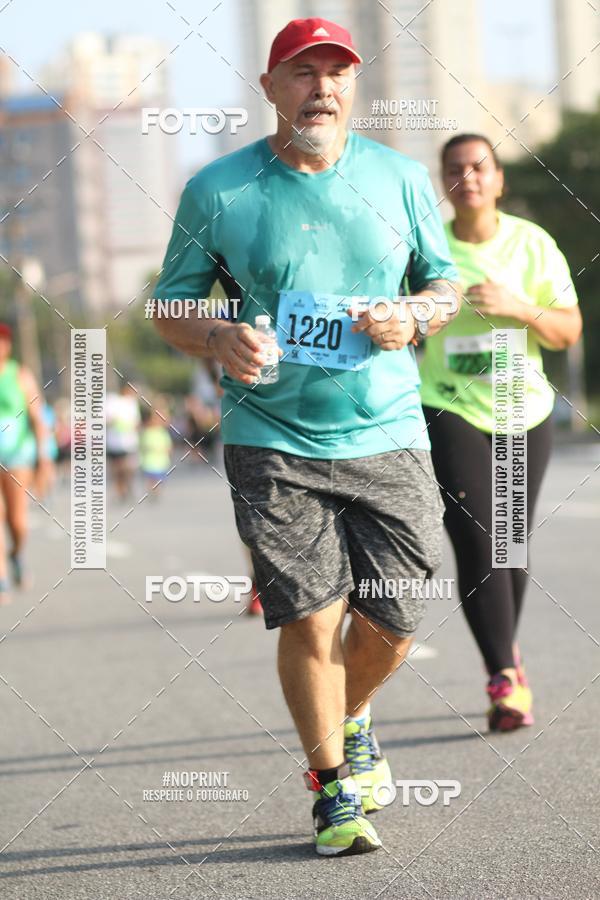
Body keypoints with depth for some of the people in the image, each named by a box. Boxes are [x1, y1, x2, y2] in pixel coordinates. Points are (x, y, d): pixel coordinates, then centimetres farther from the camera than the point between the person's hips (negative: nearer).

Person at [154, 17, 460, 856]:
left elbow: (446, 283, 15)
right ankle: (334, 786, 12)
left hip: (388, 437, 2)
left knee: (391, 625, 3)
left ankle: (350, 724, 36)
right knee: (310, 618, -9)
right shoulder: (216, 191, -2)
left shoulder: (401, 178, 5)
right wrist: (217, 338, -17)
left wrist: (412, 317, -8)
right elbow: (171, 307, 5)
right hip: (273, 444, -2)